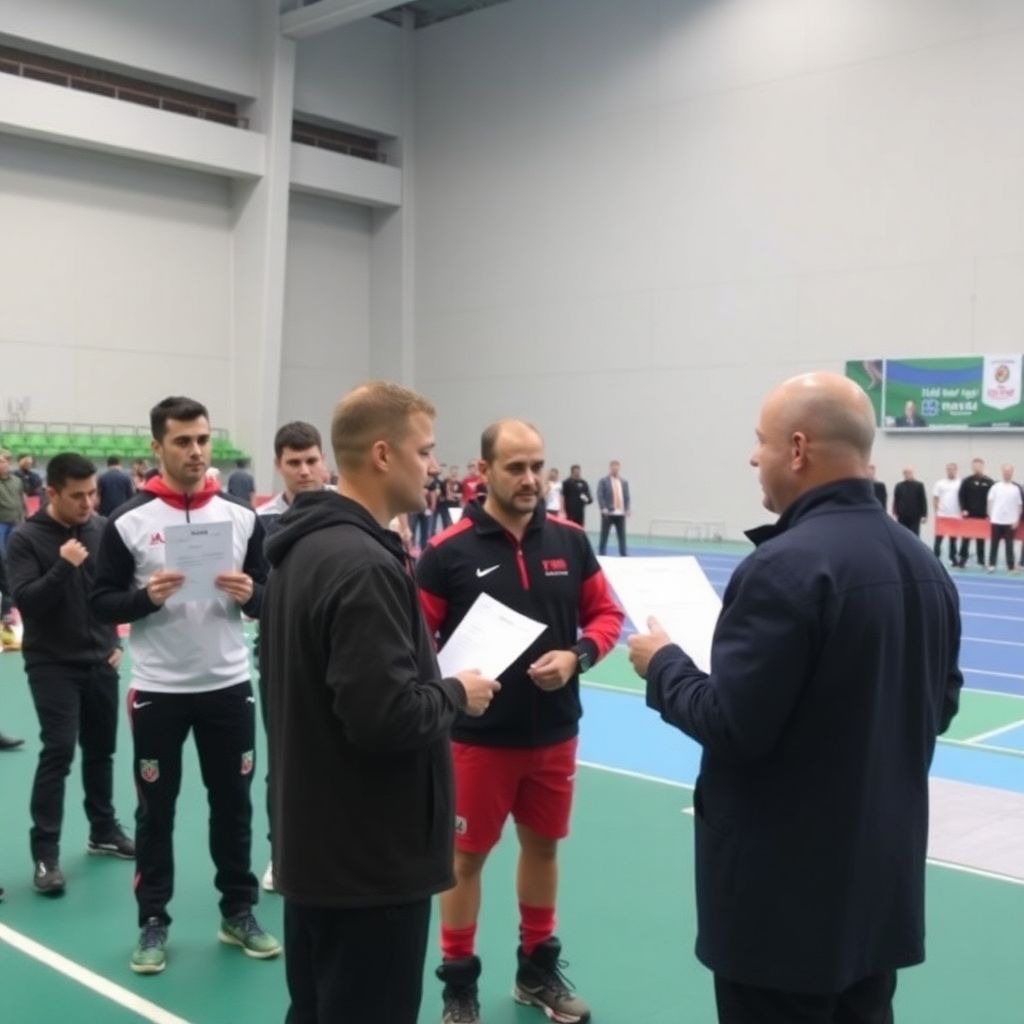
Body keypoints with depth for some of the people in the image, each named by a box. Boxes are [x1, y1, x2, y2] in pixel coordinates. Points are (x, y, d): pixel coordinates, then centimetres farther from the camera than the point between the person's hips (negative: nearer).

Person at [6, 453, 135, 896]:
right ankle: (45, 852, 0)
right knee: (58, 751, -10)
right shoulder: (25, 538, -11)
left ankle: (104, 831, 30)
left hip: (100, 662, 4)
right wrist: (64, 566, -29)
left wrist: (115, 641, 6)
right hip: (52, 665, -4)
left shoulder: (105, 529, -2)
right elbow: (26, 601, -18)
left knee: (101, 749, 14)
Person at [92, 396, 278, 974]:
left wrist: (250, 592, -16)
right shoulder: (129, 521, -5)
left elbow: (270, 599, 6)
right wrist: (146, 596, -21)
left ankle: (239, 914, 27)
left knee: (233, 804, 12)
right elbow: (102, 604, -3)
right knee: (156, 810, 10)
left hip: (229, 687, 2)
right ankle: (154, 922, 24)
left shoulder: (242, 517, 1)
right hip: (158, 692, -2)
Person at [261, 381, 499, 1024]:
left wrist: (435, 681, 12)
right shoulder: (365, 564, -24)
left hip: (317, 840, 10)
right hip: (371, 854, -10)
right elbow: (386, 718, -29)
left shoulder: (304, 544, 7)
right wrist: (456, 694, -11)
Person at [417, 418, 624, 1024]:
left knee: (543, 845, 19)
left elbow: (606, 613, 6)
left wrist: (578, 655, -12)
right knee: (467, 856, 9)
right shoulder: (449, 550, -13)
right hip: (478, 737, -4)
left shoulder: (570, 541, -3)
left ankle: (539, 969, 38)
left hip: (555, 734, 4)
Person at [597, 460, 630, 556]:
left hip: (621, 513, 3)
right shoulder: (603, 481, 2)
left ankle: (623, 556, 6)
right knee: (604, 536, 2)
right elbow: (600, 496, -6)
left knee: (622, 536, 3)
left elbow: (626, 497, 12)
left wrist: (627, 509, -2)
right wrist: (603, 508, -19)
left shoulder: (624, 482, 14)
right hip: (608, 513, -3)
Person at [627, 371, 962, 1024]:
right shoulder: (926, 565, 4)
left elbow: (731, 725, -23)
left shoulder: (785, 566, -23)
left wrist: (663, 664, -6)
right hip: (884, 876, 8)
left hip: (786, 887, -8)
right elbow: (941, 706, 13)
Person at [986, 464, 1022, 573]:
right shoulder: (995, 486, 3)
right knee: (994, 544, 6)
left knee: (1009, 545, 2)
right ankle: (991, 565, 13)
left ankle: (1011, 567, 6)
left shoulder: (1017, 487, 1)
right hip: (996, 520, 1)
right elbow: (990, 502, 8)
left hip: (1010, 521, -1)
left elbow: (1019, 505, 4)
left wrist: (1017, 520, -2)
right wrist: (990, 516, 3)